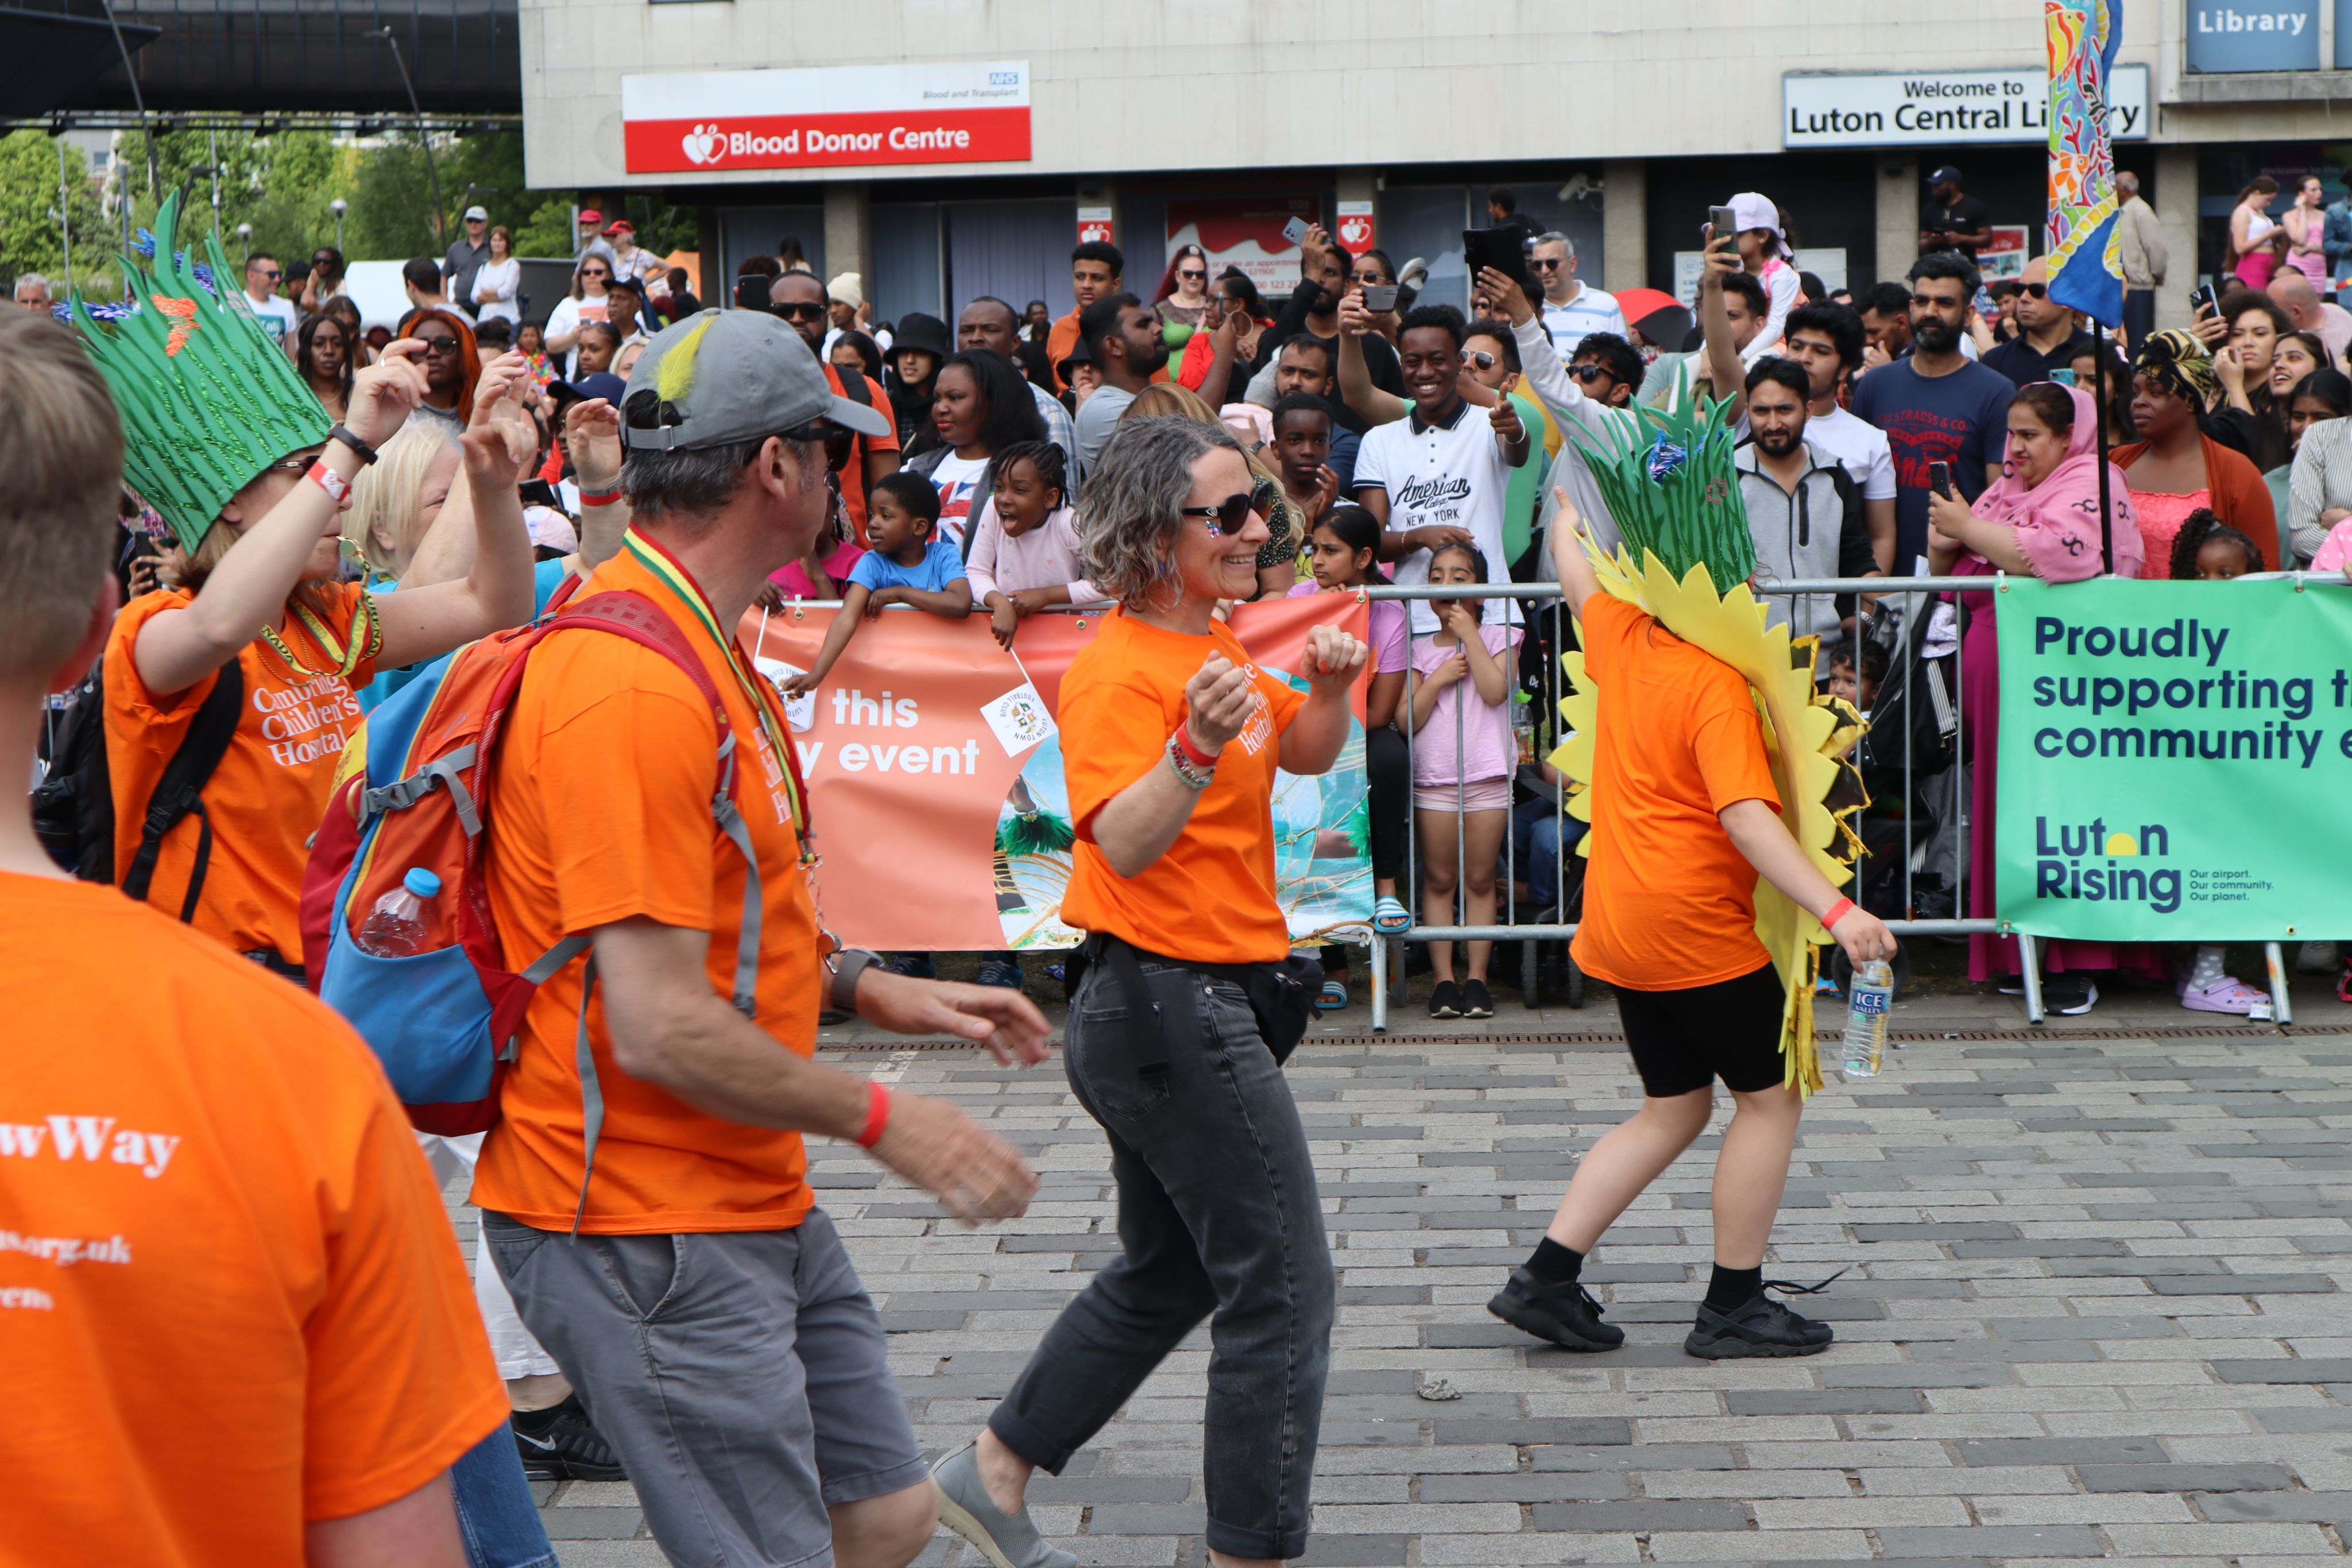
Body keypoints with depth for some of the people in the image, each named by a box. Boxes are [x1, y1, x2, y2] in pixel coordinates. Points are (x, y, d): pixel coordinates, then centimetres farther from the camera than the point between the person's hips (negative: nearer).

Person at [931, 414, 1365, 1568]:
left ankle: (994, 1472, 30)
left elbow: (1306, 755, 21)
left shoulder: (1213, 648, 10)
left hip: (1167, 1008, 10)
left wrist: (1328, 689, 1)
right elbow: (1123, 845, -29)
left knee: (1168, 1272, 21)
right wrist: (1195, 750, -45)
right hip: (1172, 1004, -10)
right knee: (1282, 1292, -5)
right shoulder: (1121, 672, -18)